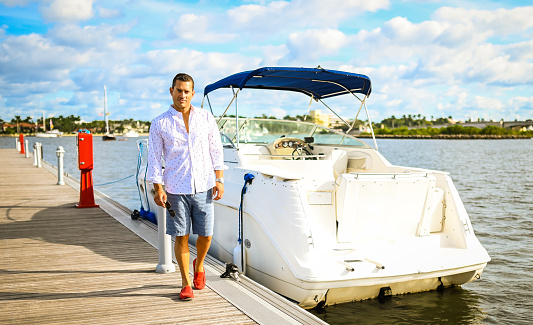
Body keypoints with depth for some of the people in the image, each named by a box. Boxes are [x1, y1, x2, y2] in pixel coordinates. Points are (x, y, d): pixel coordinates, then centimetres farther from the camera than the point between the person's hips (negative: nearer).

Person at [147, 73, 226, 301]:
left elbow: (216, 151, 8)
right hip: (176, 189, -1)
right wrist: (157, 188, -6)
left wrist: (219, 180, 1)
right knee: (181, 237, 3)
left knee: (205, 235, 5)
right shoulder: (159, 124, 1)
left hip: (203, 187, 1)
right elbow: (154, 159, 2)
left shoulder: (206, 118, 6)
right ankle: (186, 283, 18)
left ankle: (199, 266, 35)